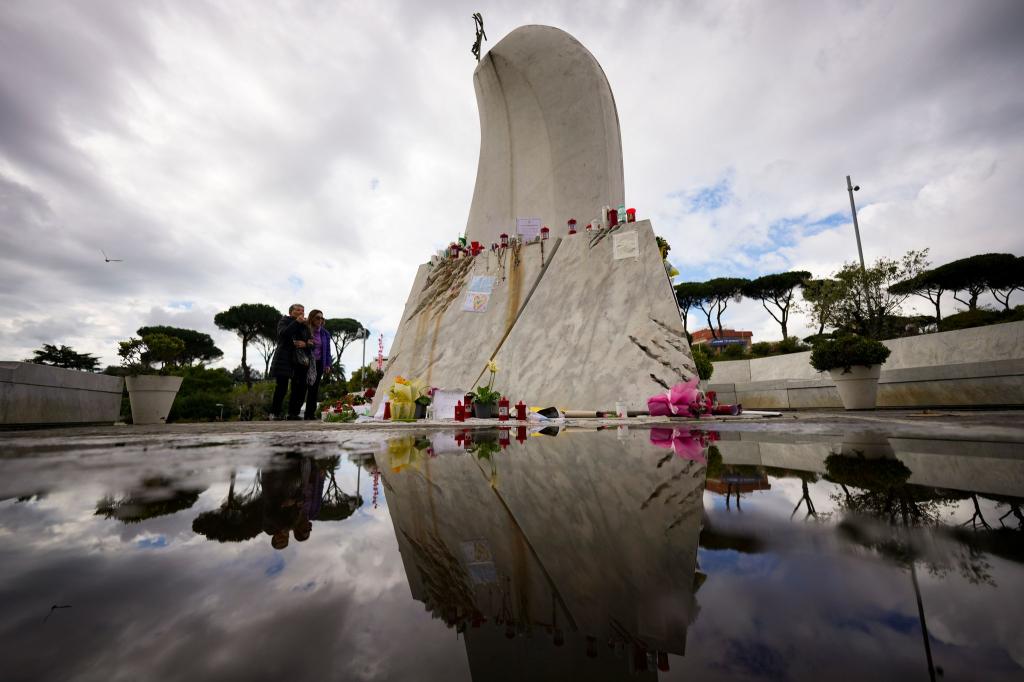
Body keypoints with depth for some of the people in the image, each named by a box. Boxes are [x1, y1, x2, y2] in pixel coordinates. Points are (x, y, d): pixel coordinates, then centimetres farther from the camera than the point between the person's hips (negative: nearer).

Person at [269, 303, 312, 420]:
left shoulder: (305, 326, 19)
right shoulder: (284, 321, 7)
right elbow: (283, 334, -14)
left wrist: (305, 344, -6)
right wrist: (296, 322, -16)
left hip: (300, 361, 4)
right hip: (285, 360, -4)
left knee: (300, 388, -2)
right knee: (281, 387, -6)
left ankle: (293, 413, 6)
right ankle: (274, 413, 4)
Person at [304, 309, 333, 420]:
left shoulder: (325, 333, 7)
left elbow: (327, 350, 8)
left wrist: (327, 365, 2)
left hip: (319, 364, 3)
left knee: (314, 388, 4)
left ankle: (311, 413, 8)